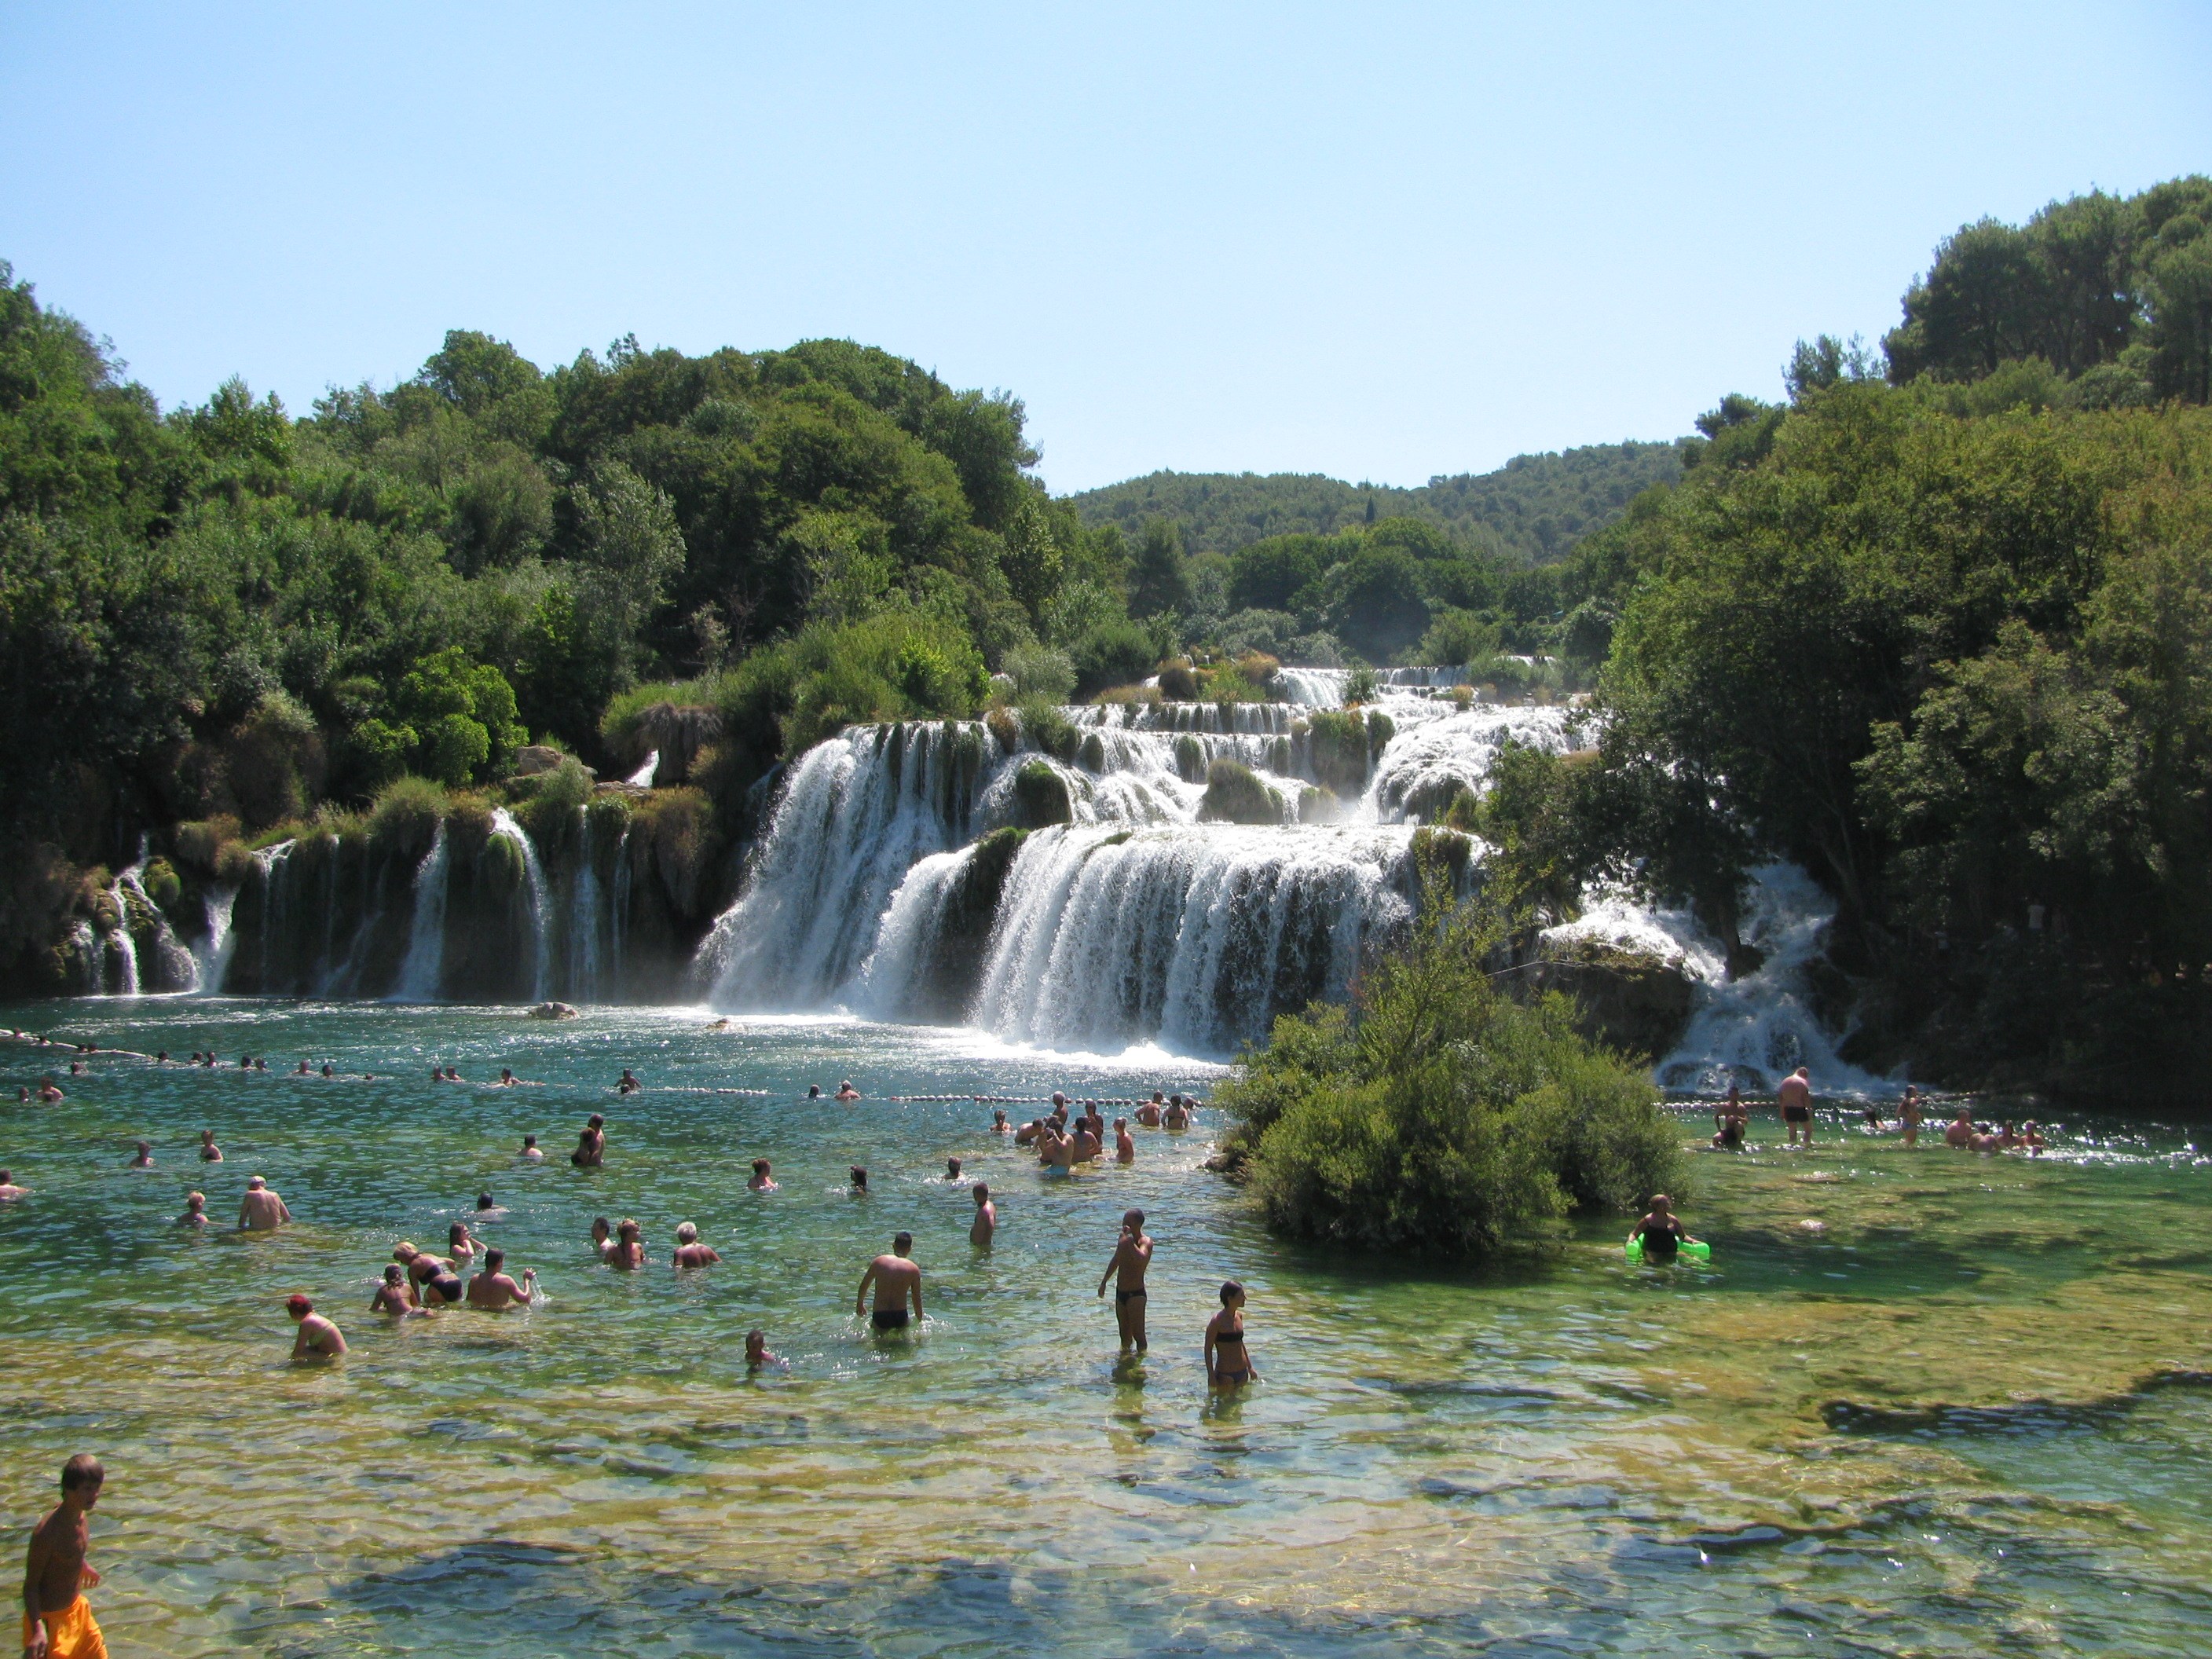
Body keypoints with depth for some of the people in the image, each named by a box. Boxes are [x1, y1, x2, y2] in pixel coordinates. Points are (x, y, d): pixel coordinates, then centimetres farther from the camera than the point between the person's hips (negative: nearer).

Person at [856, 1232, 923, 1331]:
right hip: (901, 1317, 0)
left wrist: (860, 1303, 33)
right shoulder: (913, 1269, -2)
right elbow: (917, 1299, 4)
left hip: (880, 1318, 0)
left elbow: (864, 1285, 14)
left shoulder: (878, 1262, 1)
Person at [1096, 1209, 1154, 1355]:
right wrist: (1104, 1282, 29)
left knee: (1138, 1334, -6)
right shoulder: (1123, 1239, 8)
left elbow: (1142, 1259, -37)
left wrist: (1130, 1241, -34)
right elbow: (1115, 1261, 24)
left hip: (1136, 1294, -7)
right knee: (1125, 1333, 16)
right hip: (1120, 1293, 7)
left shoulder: (1145, 1242, -15)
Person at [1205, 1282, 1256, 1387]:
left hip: (1242, 1373, 7)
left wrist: (1250, 1367, 19)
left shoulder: (1239, 1316, 6)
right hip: (1225, 1375, -6)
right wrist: (1211, 1376, -15)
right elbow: (1208, 1349, -11)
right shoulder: (1217, 1321, -15)